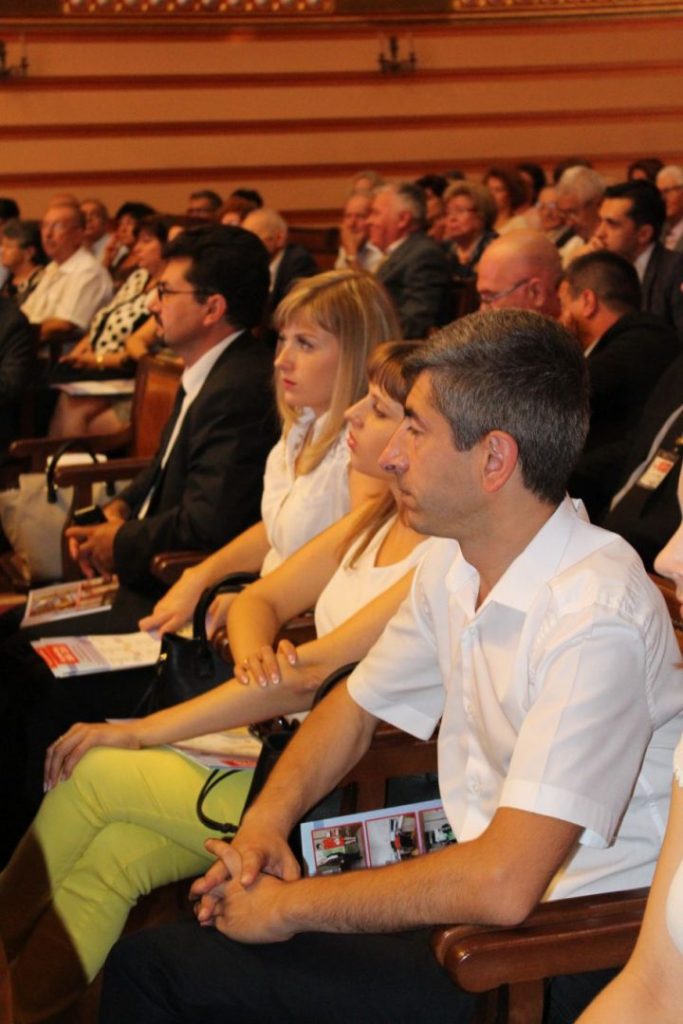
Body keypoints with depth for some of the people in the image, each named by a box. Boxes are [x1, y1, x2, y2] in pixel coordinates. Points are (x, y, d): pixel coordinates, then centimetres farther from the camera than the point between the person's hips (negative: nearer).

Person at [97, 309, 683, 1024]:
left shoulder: (595, 616, -26)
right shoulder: (453, 568, 3)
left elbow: (502, 886, -30)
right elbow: (356, 707, 18)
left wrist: (288, 906, -19)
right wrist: (266, 822, -1)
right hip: (474, 888, 8)